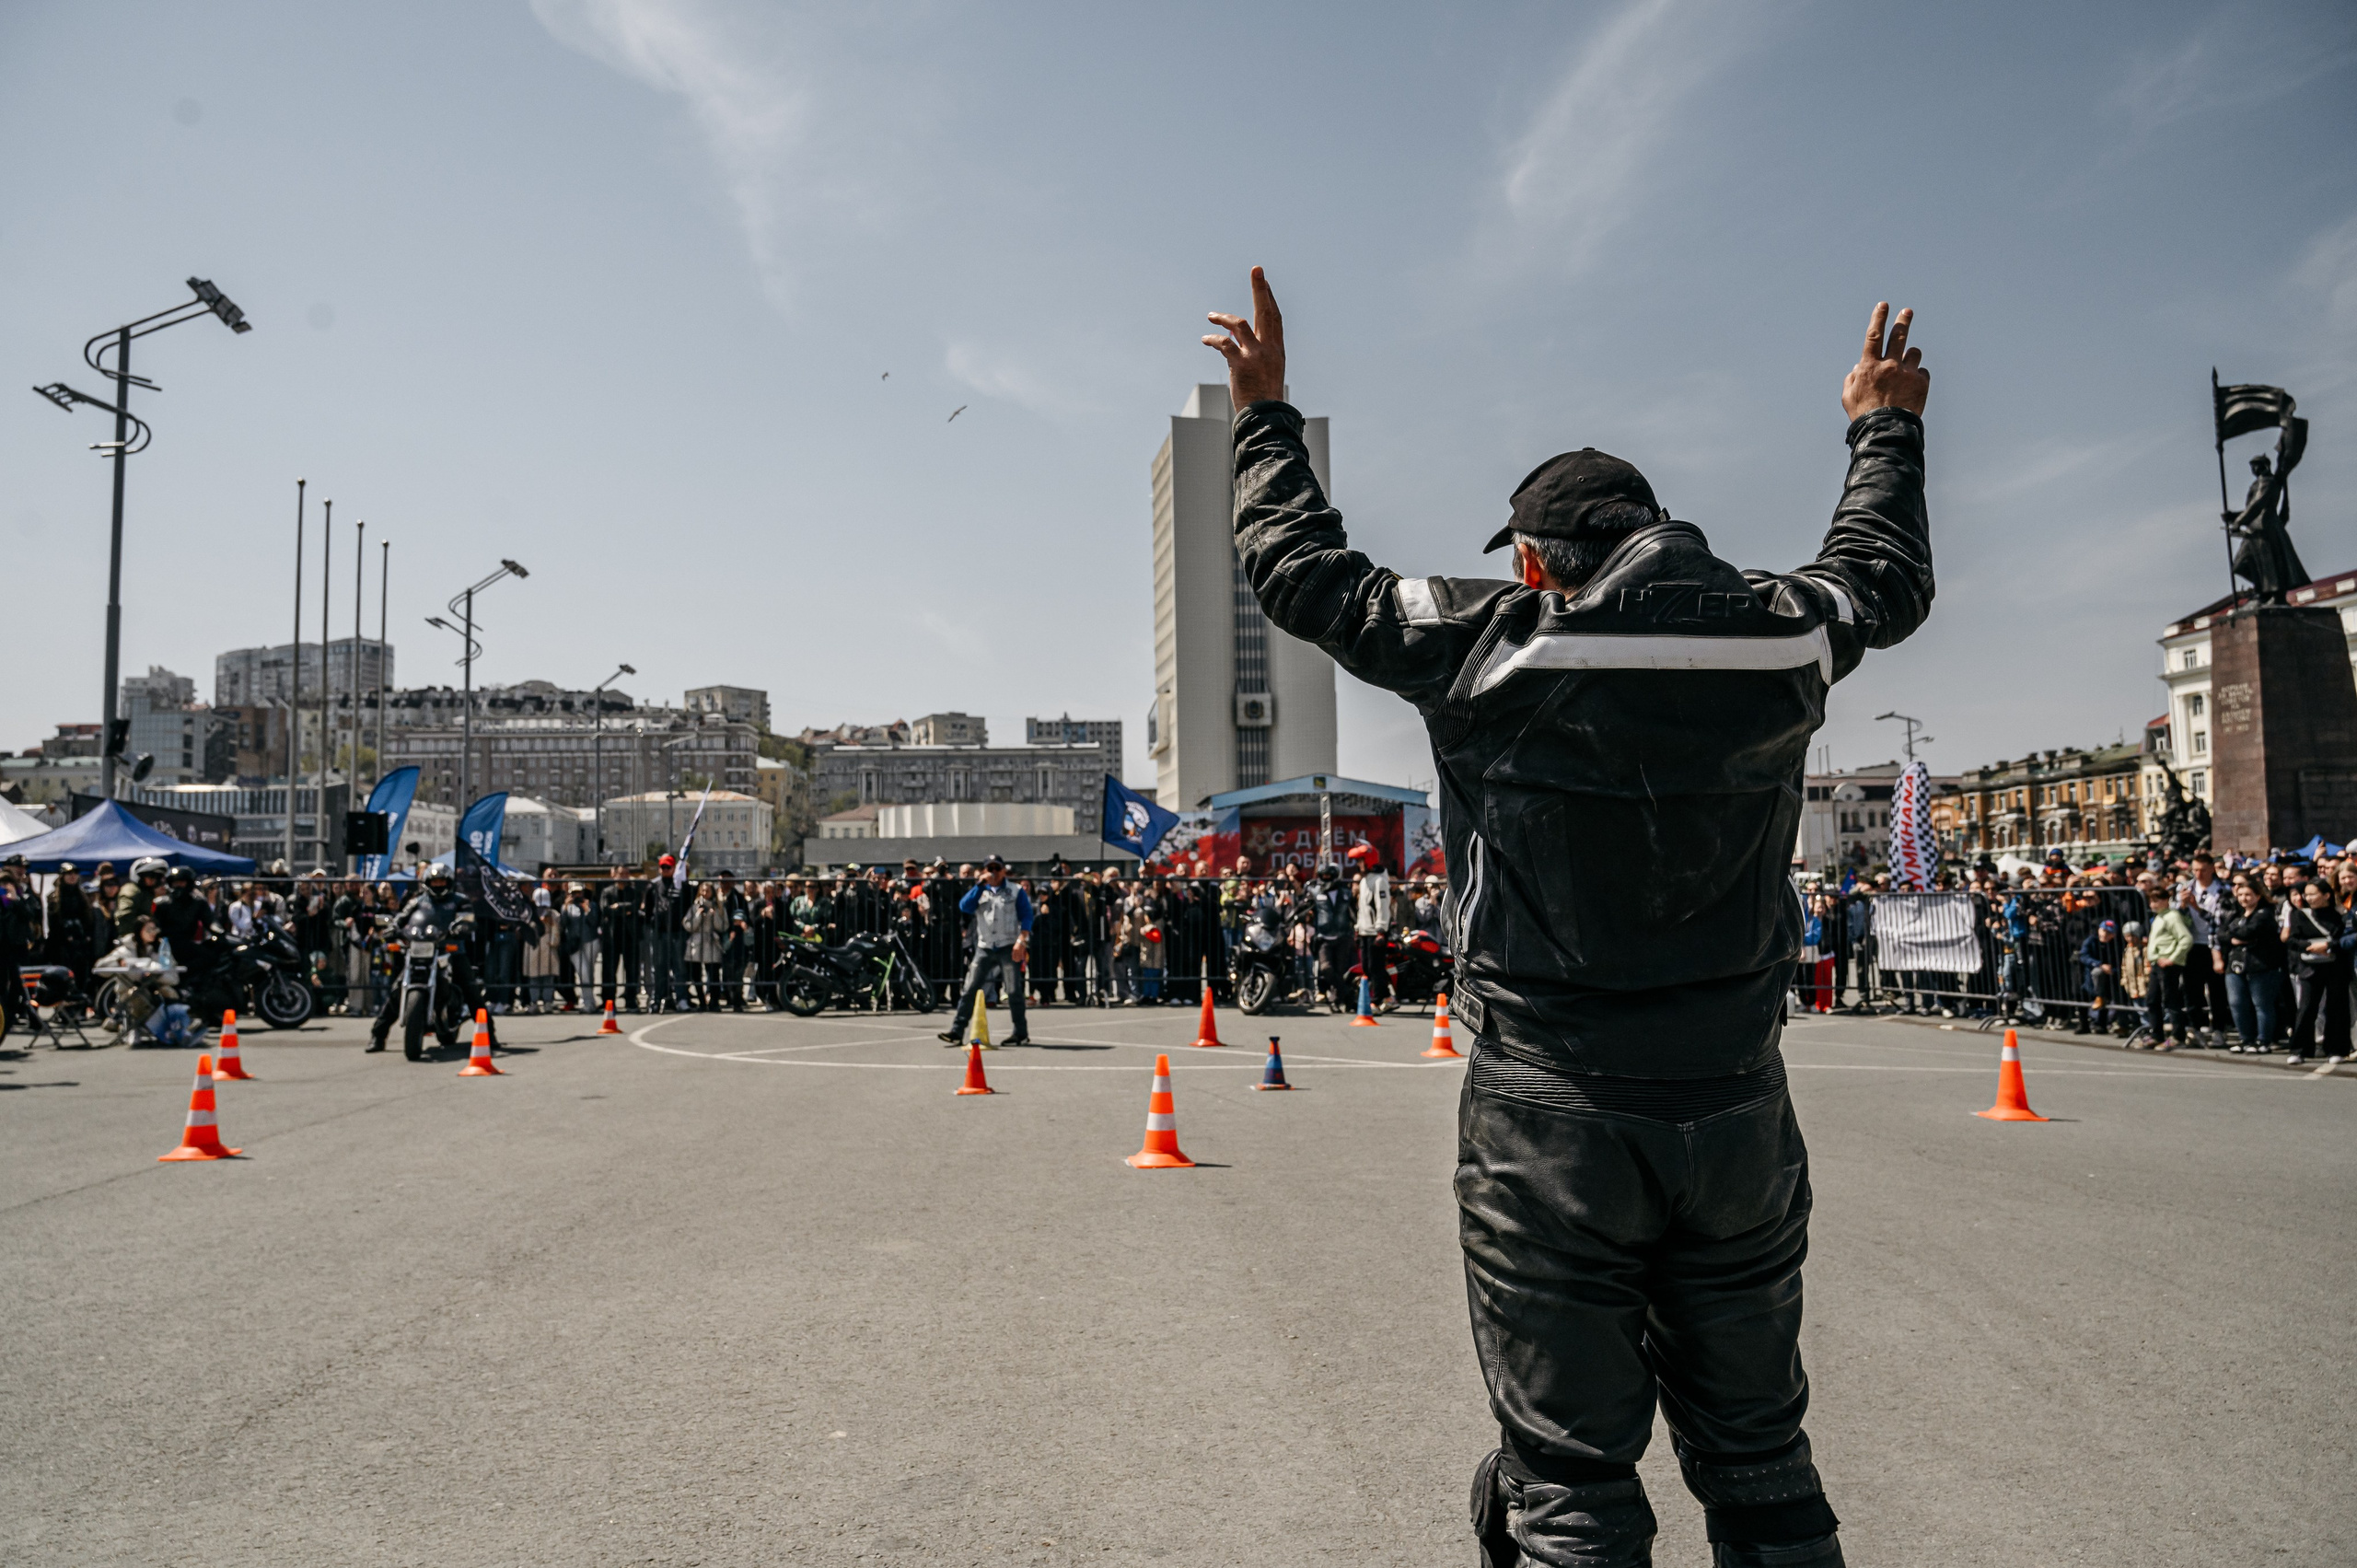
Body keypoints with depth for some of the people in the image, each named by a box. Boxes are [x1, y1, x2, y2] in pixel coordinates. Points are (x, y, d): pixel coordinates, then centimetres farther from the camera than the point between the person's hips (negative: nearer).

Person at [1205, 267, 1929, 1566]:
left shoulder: (1482, 644, -8)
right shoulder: (1781, 636, 1)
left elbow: (1302, 572, 3)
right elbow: (1887, 576, 24)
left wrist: (1264, 413, 18)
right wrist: (1885, 429, 40)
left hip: (1548, 1124, -4)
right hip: (1737, 1116, 4)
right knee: (1758, 1461, 18)